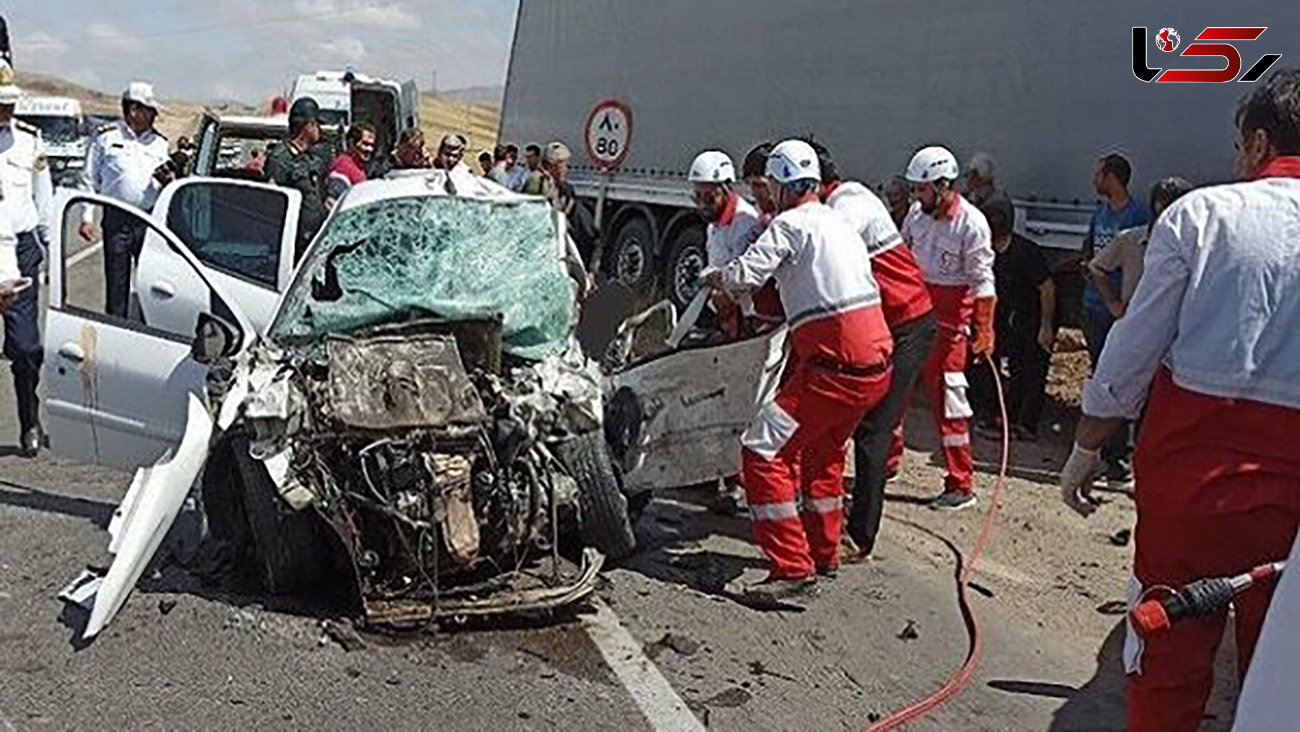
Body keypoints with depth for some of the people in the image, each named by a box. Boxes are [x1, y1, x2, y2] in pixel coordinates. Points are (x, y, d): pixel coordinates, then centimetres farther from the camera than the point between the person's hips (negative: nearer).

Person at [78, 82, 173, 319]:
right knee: (116, 282, 3)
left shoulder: (159, 142, 11)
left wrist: (169, 180, -7)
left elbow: (168, 180, 18)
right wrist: (86, 217, -1)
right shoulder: (106, 137, 2)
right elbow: (89, 181, 5)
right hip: (117, 221, -3)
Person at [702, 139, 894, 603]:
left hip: (835, 366, -9)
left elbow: (746, 273, -15)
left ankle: (792, 567, -8)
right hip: (877, 363, 9)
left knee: (763, 450, -6)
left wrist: (714, 278, 7)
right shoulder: (839, 223, 20)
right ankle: (825, 555, 38)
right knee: (822, 453, 26)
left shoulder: (791, 223, -6)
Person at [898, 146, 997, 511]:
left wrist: (985, 331, -18)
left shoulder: (971, 224, -15)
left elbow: (983, 281, -14)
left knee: (945, 393, -6)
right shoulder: (918, 212, 3)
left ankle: (961, 486, 4)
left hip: (950, 315, -7)